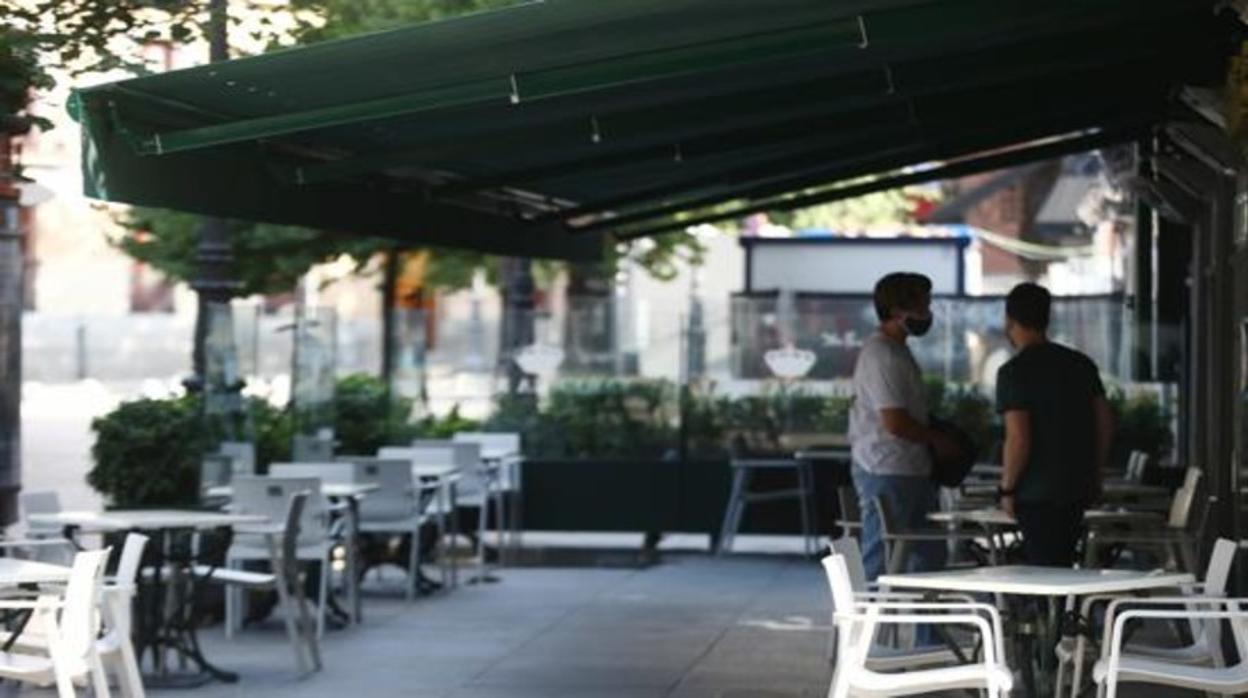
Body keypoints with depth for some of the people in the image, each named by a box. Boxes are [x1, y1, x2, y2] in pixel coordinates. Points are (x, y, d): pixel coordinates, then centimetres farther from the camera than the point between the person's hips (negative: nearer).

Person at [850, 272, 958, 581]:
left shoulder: (898, 350, 16)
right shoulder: (880, 355, -17)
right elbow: (894, 422, -23)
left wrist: (934, 437, 14)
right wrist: (937, 440, -10)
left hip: (912, 471, 11)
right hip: (886, 474, -11)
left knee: (930, 555, 14)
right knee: (881, 562, -5)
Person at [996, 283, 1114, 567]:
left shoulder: (1014, 372, -12)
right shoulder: (1081, 364, 8)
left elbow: (1018, 439, -19)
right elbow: (1105, 422, 10)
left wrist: (1007, 487, -7)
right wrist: (1094, 474, 18)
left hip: (1038, 492, -6)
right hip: (1079, 487, 7)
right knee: (1062, 566, 16)